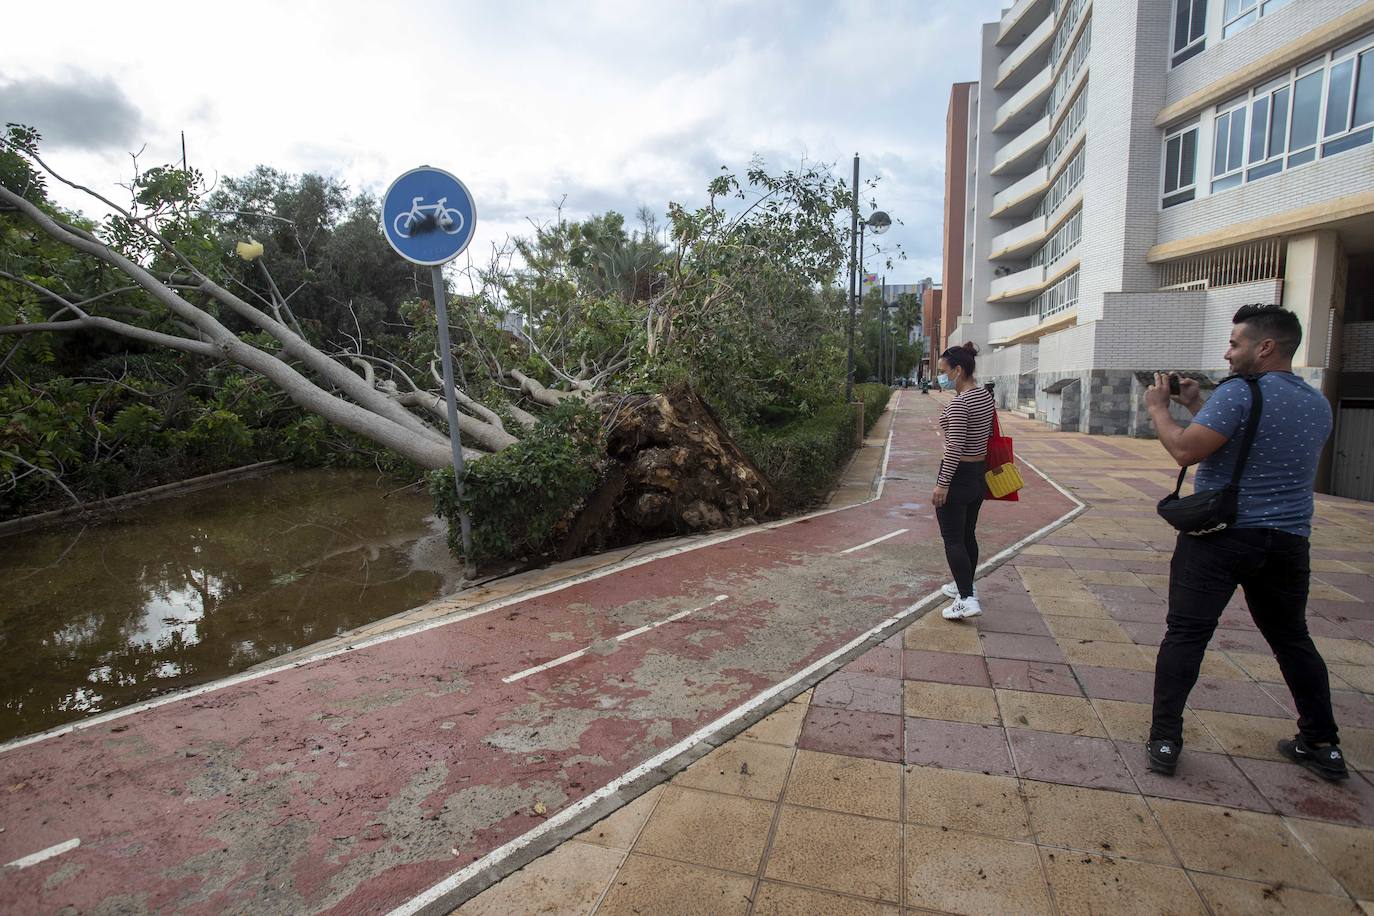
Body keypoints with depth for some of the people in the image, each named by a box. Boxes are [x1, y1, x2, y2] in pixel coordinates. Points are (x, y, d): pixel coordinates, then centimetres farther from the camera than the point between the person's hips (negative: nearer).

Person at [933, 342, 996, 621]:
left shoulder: (958, 403, -21)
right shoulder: (986, 396, 6)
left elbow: (955, 448, -23)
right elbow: (989, 434, 14)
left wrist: (942, 483, -20)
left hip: (958, 475, -9)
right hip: (979, 473, 9)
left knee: (953, 538, -2)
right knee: (968, 534, 19)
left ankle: (967, 599, -4)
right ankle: (966, 586, 32)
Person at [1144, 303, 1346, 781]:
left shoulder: (1238, 393, -14)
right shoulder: (1318, 404, 12)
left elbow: (1186, 450, -21)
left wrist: (1158, 408, -6)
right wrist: (1196, 405, 18)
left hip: (1221, 536, -7)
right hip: (1288, 540, 7)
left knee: (1185, 634, -1)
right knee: (1292, 638, 20)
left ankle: (1164, 742, 1)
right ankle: (1323, 745, 30)